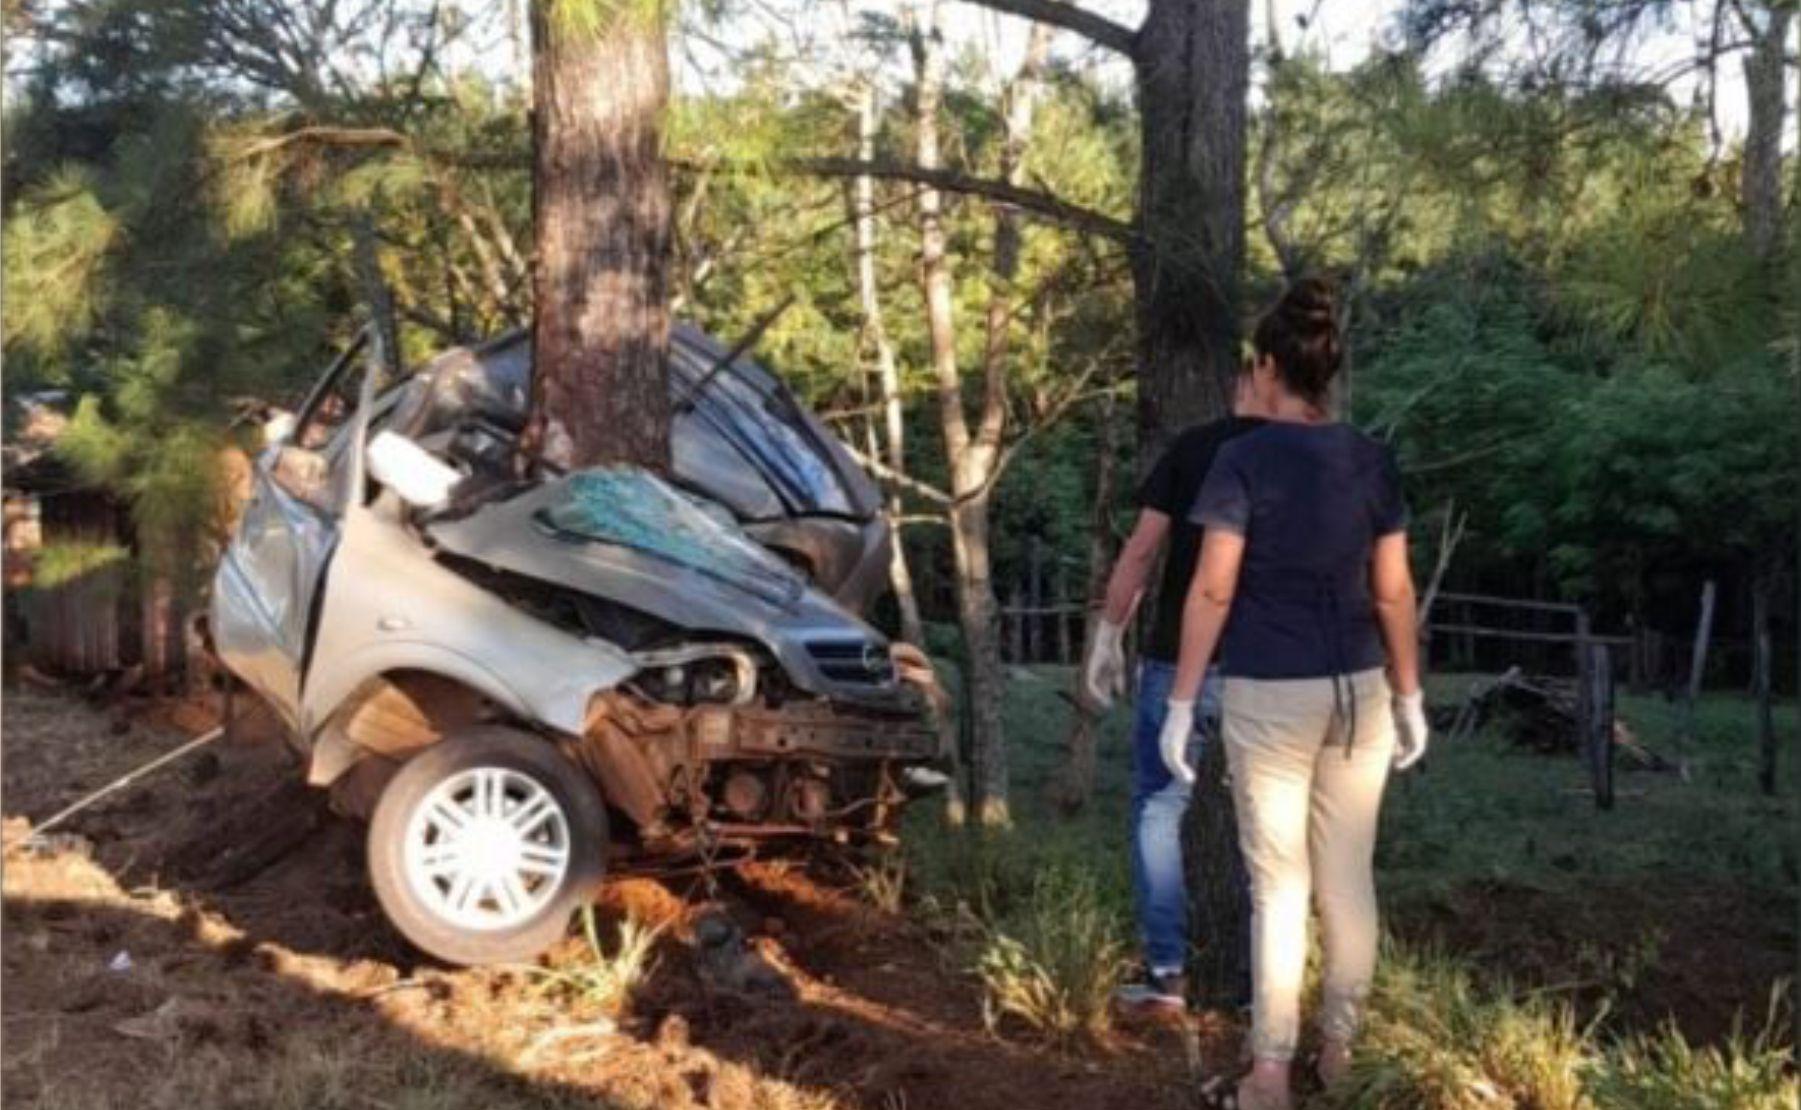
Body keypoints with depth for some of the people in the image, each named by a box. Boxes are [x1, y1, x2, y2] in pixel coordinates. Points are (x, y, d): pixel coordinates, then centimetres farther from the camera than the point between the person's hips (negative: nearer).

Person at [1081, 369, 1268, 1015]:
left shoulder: (1191, 449, 0)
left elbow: (1141, 551, -5)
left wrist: (1107, 636, 2)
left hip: (1178, 662, -1)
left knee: (1158, 808, 8)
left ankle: (1165, 974, 4)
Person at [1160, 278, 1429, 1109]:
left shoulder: (1244, 458, -11)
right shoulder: (1372, 461, 2)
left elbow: (1213, 590, -12)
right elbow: (1393, 592, 3)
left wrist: (1180, 704, -7)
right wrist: (1410, 699, 12)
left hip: (1269, 696, -4)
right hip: (1357, 690, 4)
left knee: (1279, 883, 3)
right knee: (1348, 877, 13)